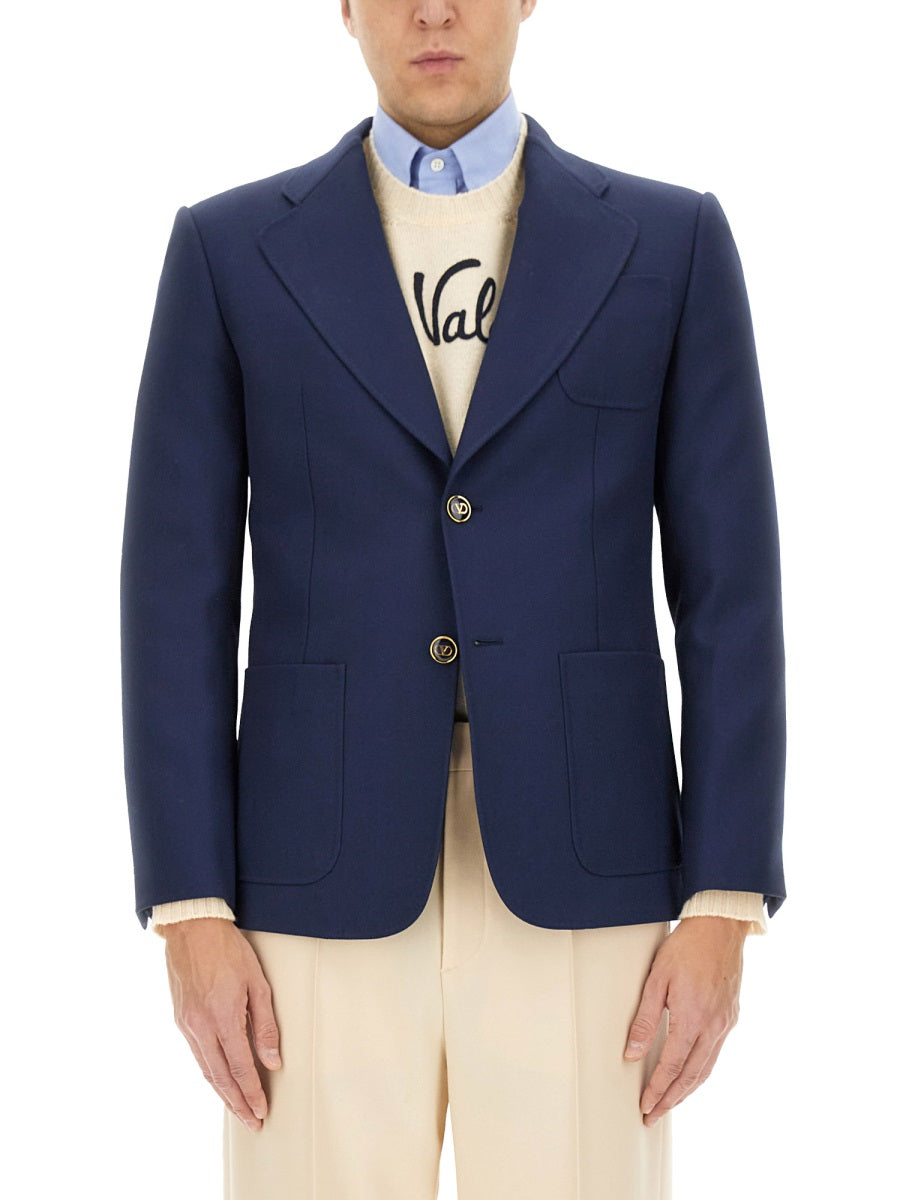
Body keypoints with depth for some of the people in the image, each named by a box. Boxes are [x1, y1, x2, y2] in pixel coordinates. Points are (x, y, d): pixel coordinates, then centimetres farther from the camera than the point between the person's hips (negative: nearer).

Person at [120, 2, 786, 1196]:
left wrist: (723, 911, -6)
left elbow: (729, 592, 2)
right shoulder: (230, 248, 6)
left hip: (578, 877, 0)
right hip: (327, 885, 0)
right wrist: (190, 914, -6)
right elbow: (179, 597, 2)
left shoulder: (672, 242, 6)